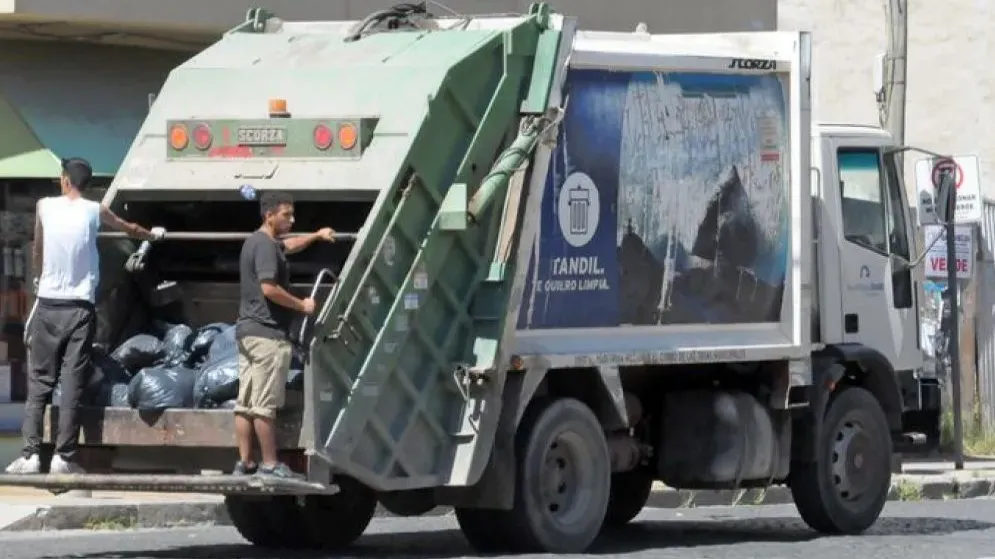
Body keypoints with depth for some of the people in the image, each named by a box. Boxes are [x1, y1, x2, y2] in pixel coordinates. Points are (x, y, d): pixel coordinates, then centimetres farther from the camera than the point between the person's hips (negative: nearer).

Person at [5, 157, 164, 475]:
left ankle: (30, 454, -4)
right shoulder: (95, 212, 1)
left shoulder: (45, 207, 1)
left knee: (39, 382, 4)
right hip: (80, 307, -1)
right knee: (73, 385, -1)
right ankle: (63, 457, -4)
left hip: (48, 305, 1)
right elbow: (129, 229, 23)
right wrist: (154, 235, 45)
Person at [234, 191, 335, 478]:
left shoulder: (257, 242, 19)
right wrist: (302, 305, -14)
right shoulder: (265, 246, -13)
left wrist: (316, 236, 32)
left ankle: (245, 462, 9)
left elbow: (288, 245, 39)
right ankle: (270, 465, -6)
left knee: (245, 404, 8)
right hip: (267, 333, -10)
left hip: (247, 331, 10)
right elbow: (269, 288, -23)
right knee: (265, 405, -8)